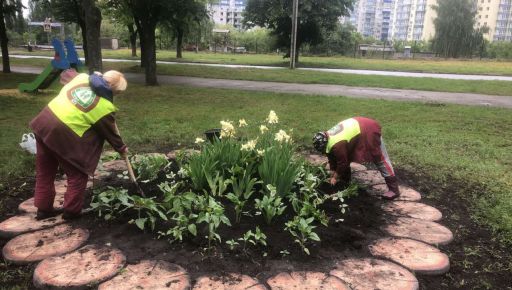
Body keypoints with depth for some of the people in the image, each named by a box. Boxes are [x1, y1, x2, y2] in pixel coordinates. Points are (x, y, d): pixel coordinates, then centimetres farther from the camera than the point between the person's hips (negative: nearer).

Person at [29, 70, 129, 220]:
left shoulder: (82, 77, 5)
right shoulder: (105, 107, -10)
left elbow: (67, 74, 28)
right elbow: (110, 133, 3)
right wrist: (121, 148, 20)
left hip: (44, 122, 8)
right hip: (64, 136, -8)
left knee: (44, 172, 20)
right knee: (77, 175, 12)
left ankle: (43, 209, 33)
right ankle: (72, 211, 21)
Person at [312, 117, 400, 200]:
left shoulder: (337, 145, -30)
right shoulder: (329, 137, -1)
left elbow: (342, 163, -20)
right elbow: (332, 159, 9)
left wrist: (335, 177, -6)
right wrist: (333, 174, 11)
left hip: (369, 130, -10)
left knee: (381, 159, -7)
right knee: (346, 157, 12)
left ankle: (394, 189, -4)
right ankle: (345, 183, 24)